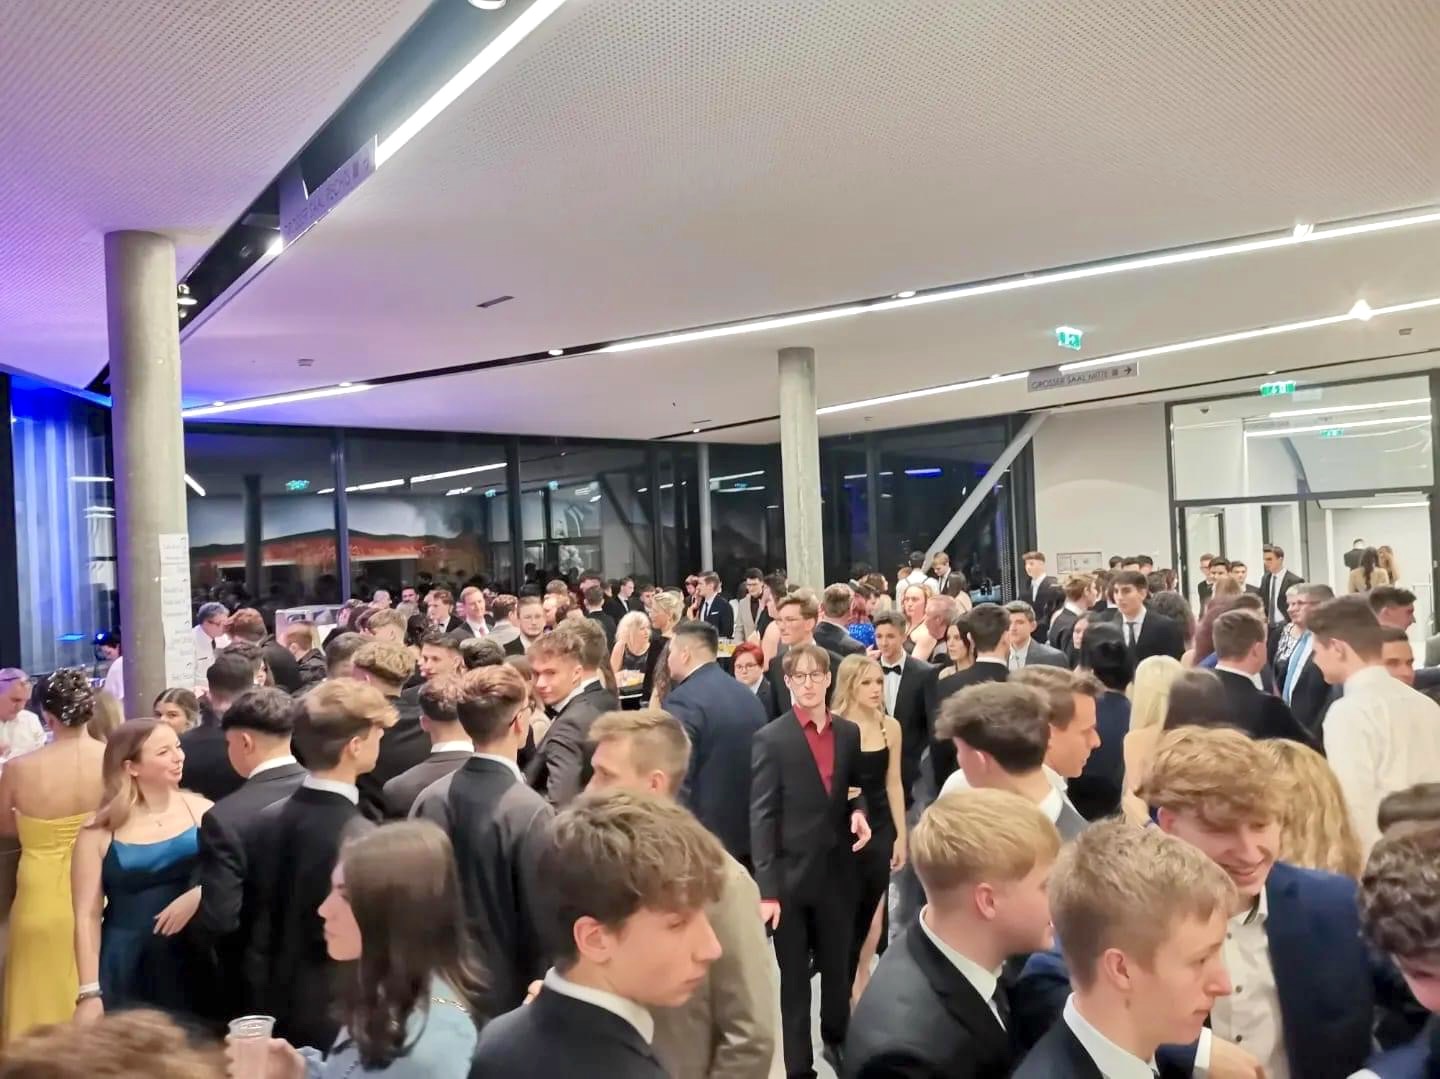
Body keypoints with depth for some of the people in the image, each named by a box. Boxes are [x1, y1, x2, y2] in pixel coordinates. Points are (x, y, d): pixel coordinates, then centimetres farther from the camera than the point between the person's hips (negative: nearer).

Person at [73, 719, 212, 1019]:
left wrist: (197, 895, -17)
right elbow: (87, 917, -1)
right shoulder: (99, 833, -2)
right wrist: (90, 993, -4)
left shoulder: (201, 812, -1)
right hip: (126, 974, 0)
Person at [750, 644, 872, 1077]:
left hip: (837, 873, 4)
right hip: (791, 877, -4)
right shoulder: (771, 739, -10)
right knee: (795, 980, 9)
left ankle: (838, 1042, 43)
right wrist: (766, 888, -18)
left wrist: (859, 811, -6)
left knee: (839, 969, 19)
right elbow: (761, 817, -13)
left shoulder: (849, 732, 4)